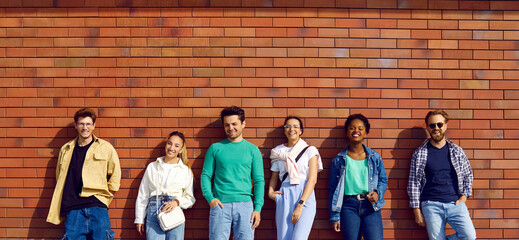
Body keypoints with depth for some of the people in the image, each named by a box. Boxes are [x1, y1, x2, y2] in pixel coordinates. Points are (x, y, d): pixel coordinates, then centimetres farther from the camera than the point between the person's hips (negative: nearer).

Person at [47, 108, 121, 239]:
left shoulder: (106, 148, 6)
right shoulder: (66, 150, 14)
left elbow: (115, 176, 12)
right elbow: (60, 178, 23)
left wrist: (104, 195, 5)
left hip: (97, 207, -2)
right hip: (73, 209, 2)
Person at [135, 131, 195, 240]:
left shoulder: (186, 170, 11)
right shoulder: (152, 167, 15)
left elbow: (190, 198, 11)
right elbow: (142, 195, 16)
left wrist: (177, 201, -9)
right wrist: (139, 219, 13)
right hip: (153, 212, 1)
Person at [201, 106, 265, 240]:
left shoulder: (252, 150, 10)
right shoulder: (215, 148, 10)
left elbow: (259, 181, 7)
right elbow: (205, 175, 8)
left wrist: (258, 208, -3)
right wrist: (210, 198, -8)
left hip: (245, 204, 1)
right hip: (220, 204, 0)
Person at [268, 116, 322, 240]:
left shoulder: (309, 150, 4)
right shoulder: (279, 152, 14)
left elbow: (312, 179, -4)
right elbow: (274, 176, 21)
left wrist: (300, 205, -13)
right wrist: (270, 191, 0)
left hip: (305, 197, -3)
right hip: (284, 197, 3)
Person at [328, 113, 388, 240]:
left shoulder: (375, 157, 10)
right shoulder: (338, 159, 7)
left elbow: (383, 180, 17)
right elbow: (333, 189, 8)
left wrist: (377, 193, -6)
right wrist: (334, 217, 3)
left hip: (371, 206, 1)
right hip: (349, 207, 0)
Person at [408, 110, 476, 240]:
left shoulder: (457, 151, 9)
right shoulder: (419, 153, 3)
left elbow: (468, 175, 19)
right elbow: (413, 183, 4)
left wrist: (464, 196, 5)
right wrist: (417, 211, 0)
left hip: (455, 203, 2)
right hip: (431, 205, -1)